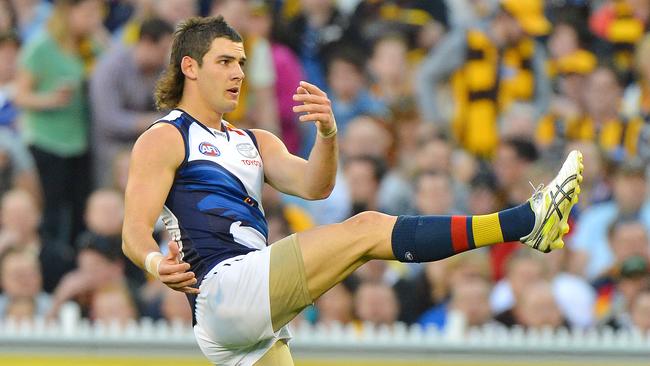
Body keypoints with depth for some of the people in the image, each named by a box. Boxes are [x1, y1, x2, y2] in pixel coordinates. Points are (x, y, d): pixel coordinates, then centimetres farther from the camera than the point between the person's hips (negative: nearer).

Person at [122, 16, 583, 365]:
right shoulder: (164, 140, 5)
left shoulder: (254, 142, 26)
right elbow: (134, 231, -7)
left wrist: (327, 136, -13)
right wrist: (156, 262, -30)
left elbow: (312, 186, 7)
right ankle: (526, 220, -21)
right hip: (222, 289, -8)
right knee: (366, 229, -16)